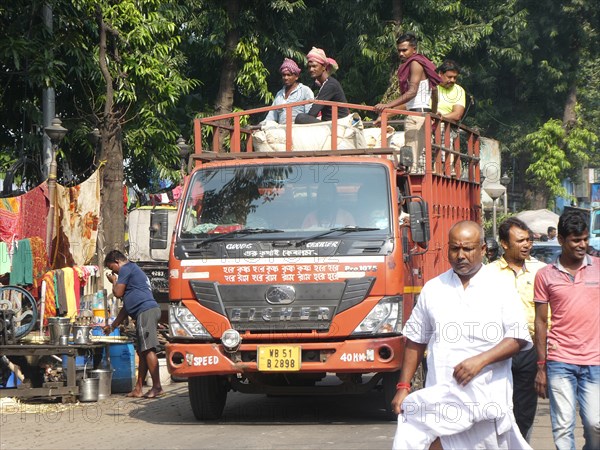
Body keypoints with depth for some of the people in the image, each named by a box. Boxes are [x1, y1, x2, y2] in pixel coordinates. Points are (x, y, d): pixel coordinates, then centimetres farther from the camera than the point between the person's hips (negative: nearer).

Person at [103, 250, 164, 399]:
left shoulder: (126, 269, 1)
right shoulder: (134, 270, 32)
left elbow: (118, 293, -5)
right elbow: (127, 305, 34)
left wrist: (114, 281, 17)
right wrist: (113, 326, 36)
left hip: (145, 311, -10)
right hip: (146, 312, 10)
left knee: (148, 350, -14)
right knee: (142, 352, 10)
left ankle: (157, 387, -18)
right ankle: (138, 389, 11)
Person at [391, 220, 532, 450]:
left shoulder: (501, 289, 4)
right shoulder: (433, 289, 12)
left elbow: (518, 338, -3)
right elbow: (415, 340, 16)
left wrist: (480, 360, -16)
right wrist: (403, 386, 9)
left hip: (487, 400, -2)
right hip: (438, 400, 2)